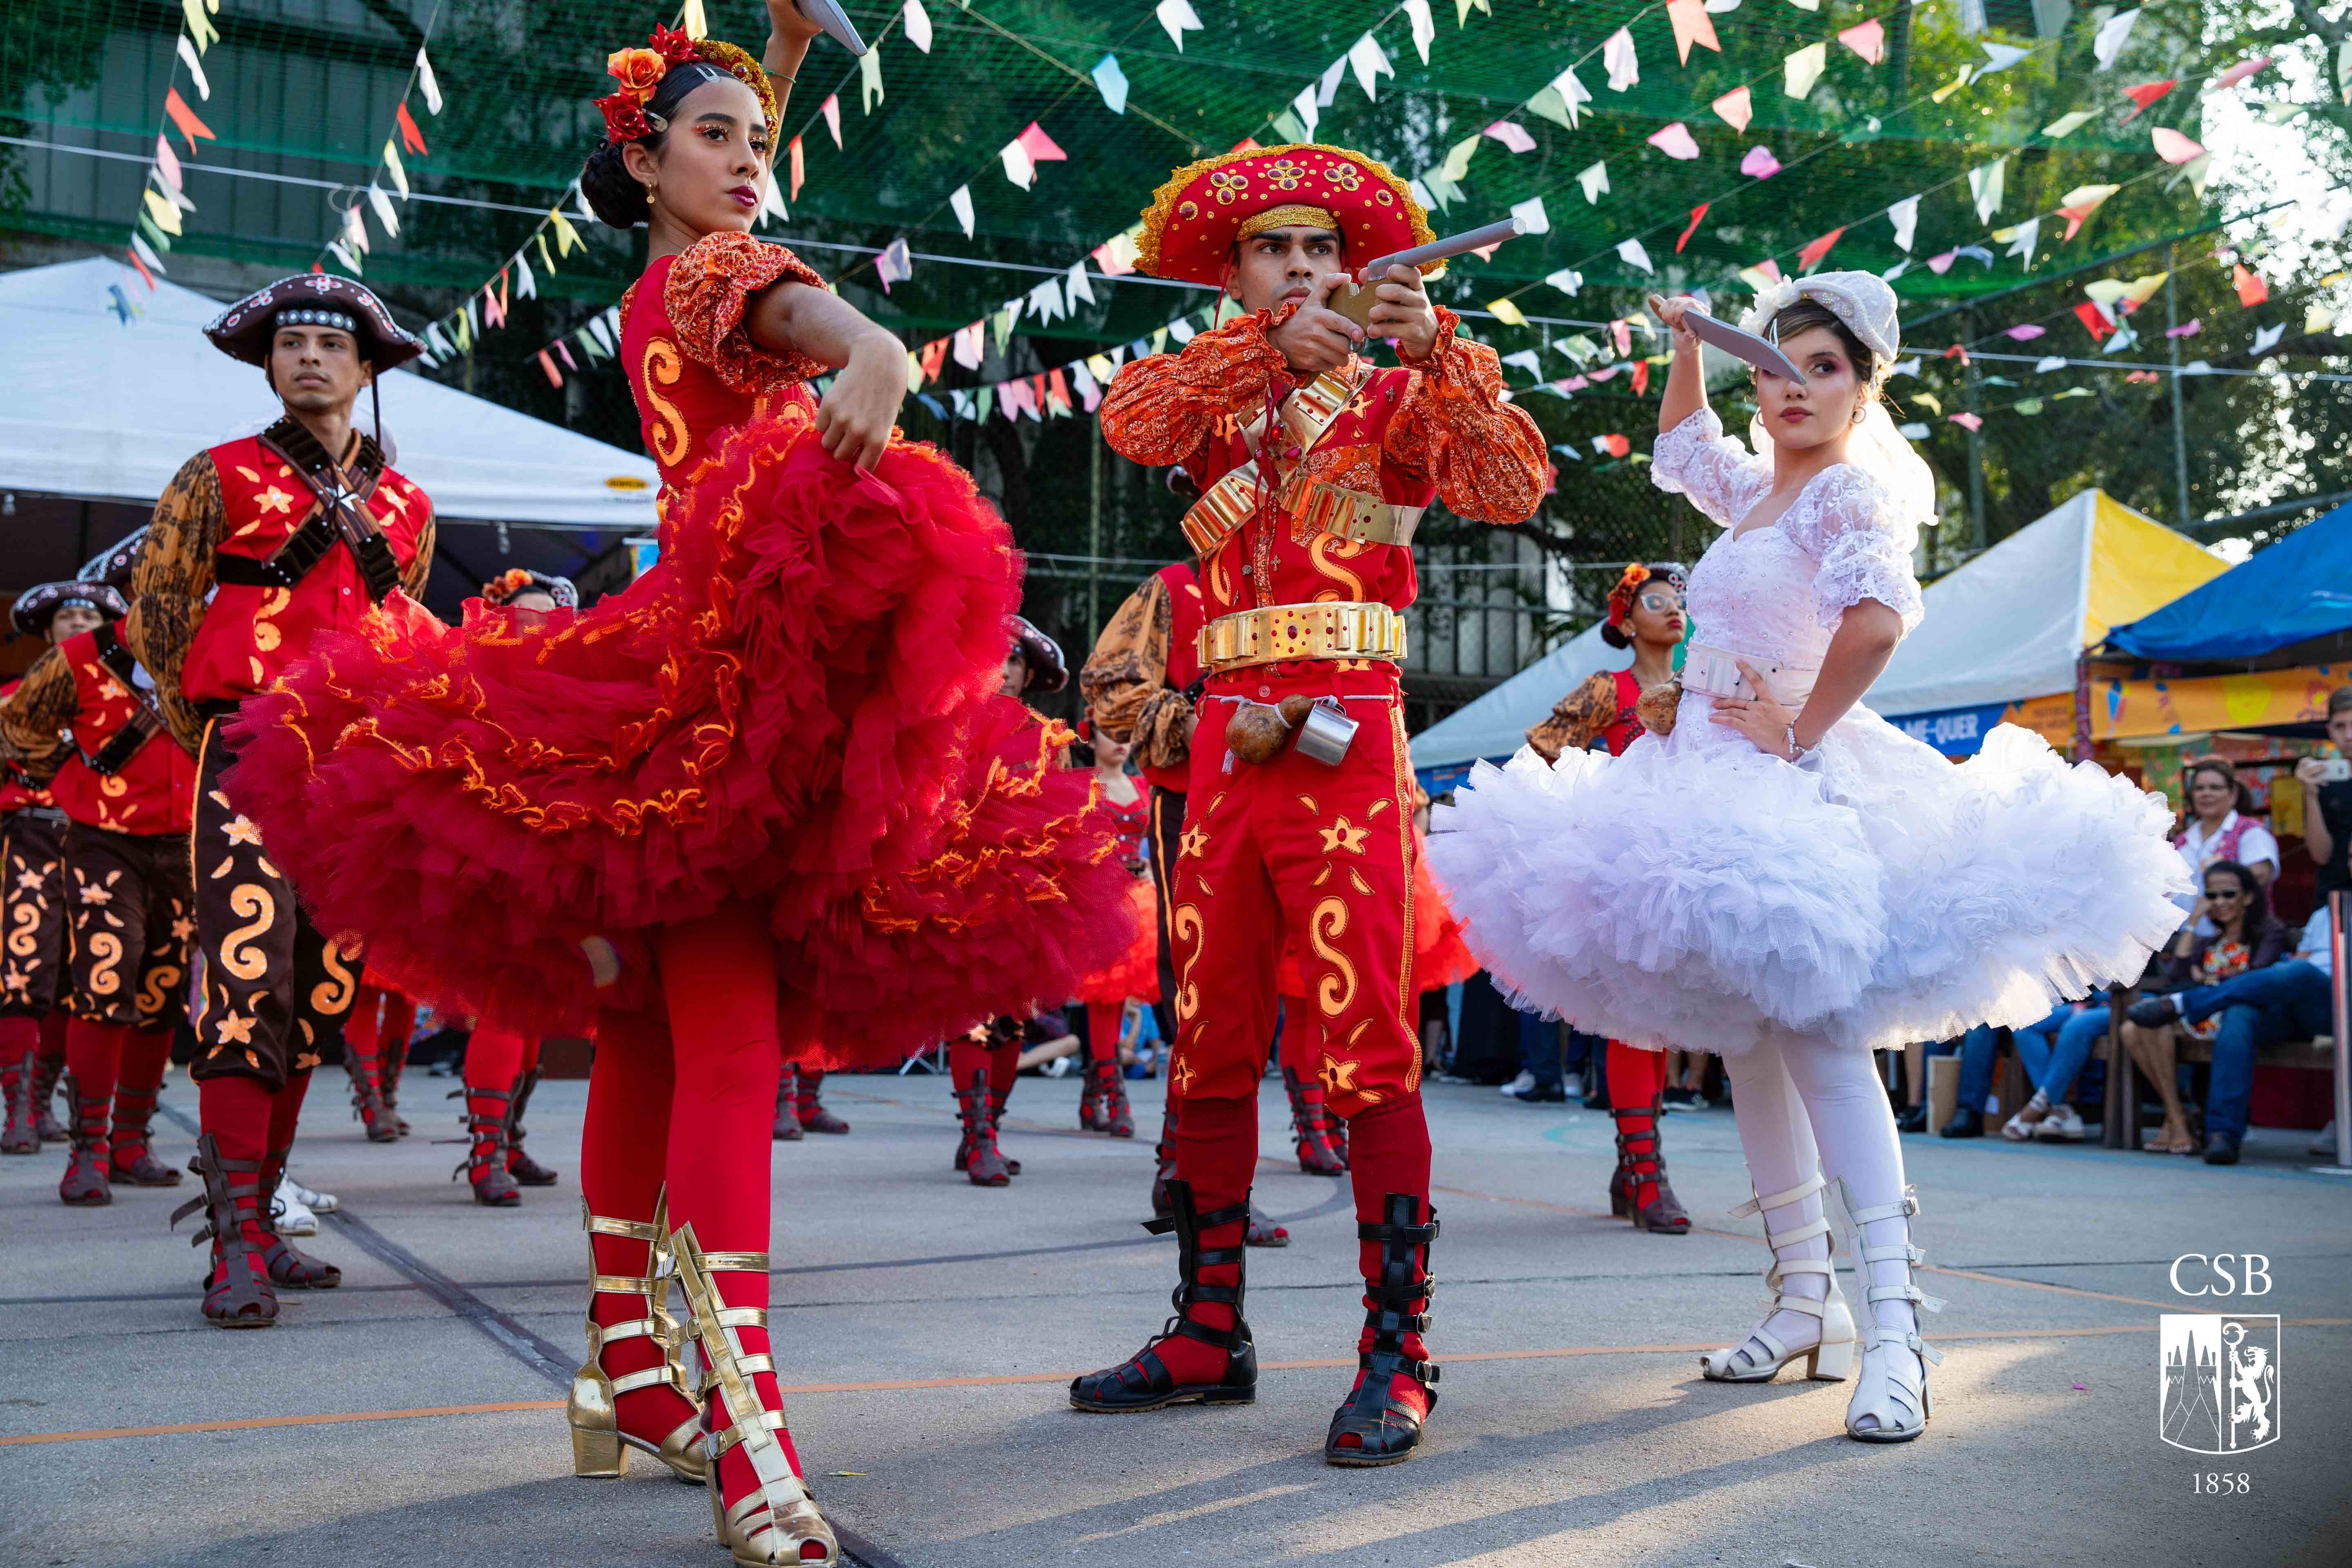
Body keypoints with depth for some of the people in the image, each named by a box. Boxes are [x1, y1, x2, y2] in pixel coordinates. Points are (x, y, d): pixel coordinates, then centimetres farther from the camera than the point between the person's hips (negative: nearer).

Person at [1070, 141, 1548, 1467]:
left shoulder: (1395, 399, 9)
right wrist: (1269, 347, -18)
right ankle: (1210, 1335, 18)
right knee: (1208, 1049, 7)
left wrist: (1440, 349, -20)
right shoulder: (1217, 399, 18)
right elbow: (1131, 422, -6)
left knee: (1369, 1053, -10)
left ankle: (1398, 1358, -5)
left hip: (1349, 736, -4)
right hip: (1229, 736, 5)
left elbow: (1513, 487, -8)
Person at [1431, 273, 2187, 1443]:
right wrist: (1687, 341, 29)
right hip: (1717, 790, 9)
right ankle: (1802, 1298, 18)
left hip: (1792, 787, -9)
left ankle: (1893, 1325, -19)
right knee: (1745, 1044, 10)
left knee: (1818, 1036, -19)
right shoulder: (1759, 491, 17)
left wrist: (1799, 736, -19)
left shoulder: (1854, 488, -7)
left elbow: (1877, 618, -27)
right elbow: (1680, 445, 40)